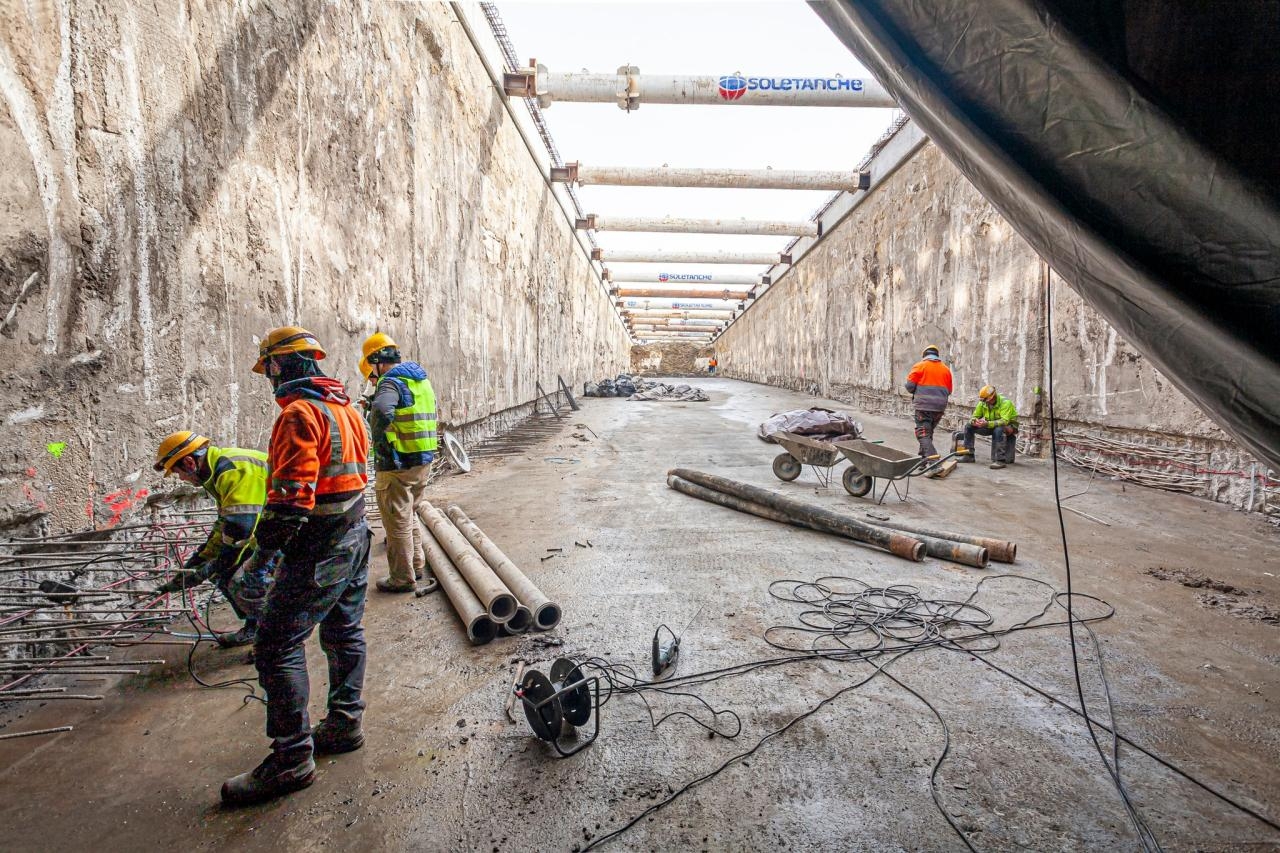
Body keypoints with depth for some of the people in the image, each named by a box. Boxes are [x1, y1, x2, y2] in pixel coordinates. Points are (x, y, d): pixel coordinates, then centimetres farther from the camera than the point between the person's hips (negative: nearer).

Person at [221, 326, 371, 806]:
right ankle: (344, 725, 32)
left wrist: (271, 534, -8)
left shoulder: (299, 413, -18)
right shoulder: (346, 407, 13)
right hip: (355, 534, 10)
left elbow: (293, 491, -24)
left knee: (276, 647, -1)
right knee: (344, 632, 19)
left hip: (318, 549, -10)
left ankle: (292, 759, 6)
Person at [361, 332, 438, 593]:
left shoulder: (392, 381, -15)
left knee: (398, 523, 4)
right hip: (423, 461, 9)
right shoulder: (421, 379, 13)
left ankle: (402, 579, 15)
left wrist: (379, 439, -20)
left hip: (397, 464, -8)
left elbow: (382, 411, -36)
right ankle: (417, 565, 33)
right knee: (410, 516, 23)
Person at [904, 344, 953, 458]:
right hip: (940, 407, 5)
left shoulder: (919, 366, -1)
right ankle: (923, 456, 24)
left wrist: (916, 393, 15)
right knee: (929, 432, 18)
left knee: (923, 433, -7)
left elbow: (910, 385, -5)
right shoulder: (946, 369, 13)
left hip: (924, 405, -5)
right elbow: (948, 391, 15)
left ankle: (931, 455, -24)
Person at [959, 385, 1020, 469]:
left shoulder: (1005, 403, -25)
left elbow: (1004, 421, -37)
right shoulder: (982, 403, -8)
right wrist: (973, 421, -26)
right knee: (969, 426, -8)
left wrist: (987, 424, -50)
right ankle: (969, 455, -2)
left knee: (998, 429, -41)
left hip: (1008, 426, -6)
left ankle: (1001, 460, -35)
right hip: (992, 426, 6)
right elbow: (975, 416, 0)